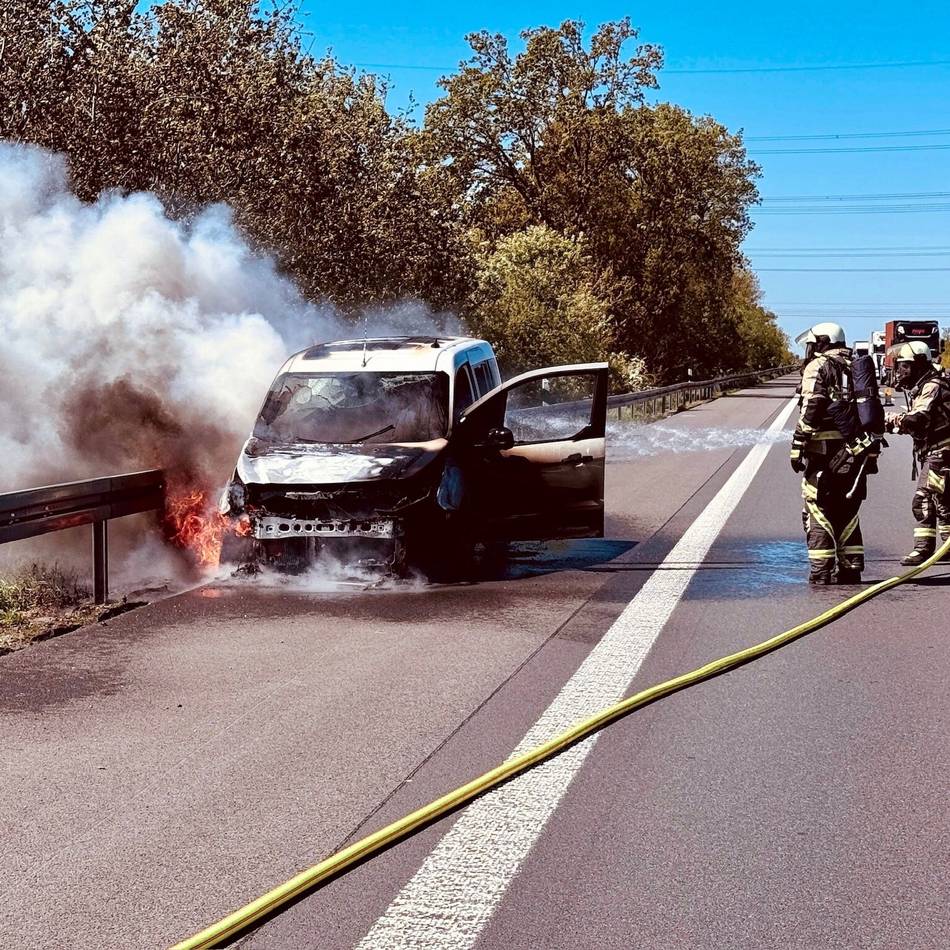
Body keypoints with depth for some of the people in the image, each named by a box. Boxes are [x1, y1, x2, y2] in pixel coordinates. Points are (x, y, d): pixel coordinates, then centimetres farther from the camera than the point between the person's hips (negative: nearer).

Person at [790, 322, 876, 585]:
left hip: (824, 453, -7)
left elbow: (811, 411, -14)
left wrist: (798, 446, -13)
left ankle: (821, 573, -6)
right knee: (847, 513, 14)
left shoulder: (819, 366, -3)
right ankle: (850, 570, 15)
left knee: (818, 513, -2)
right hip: (856, 453, 7)